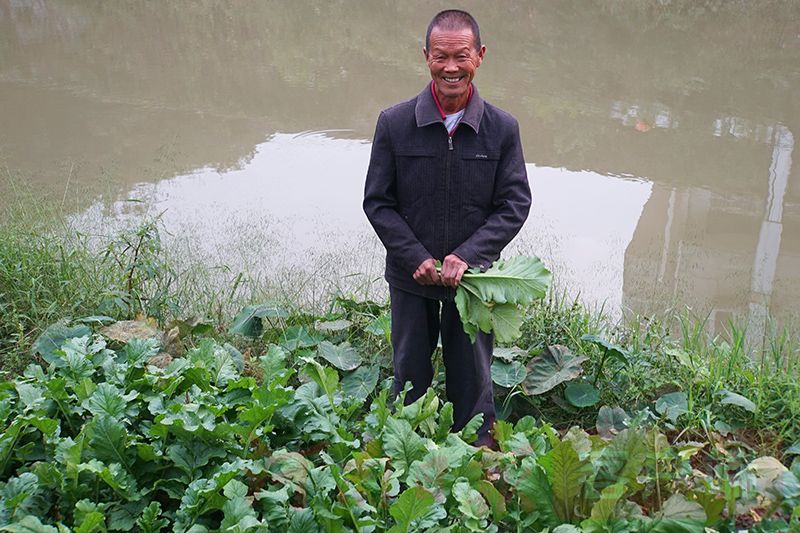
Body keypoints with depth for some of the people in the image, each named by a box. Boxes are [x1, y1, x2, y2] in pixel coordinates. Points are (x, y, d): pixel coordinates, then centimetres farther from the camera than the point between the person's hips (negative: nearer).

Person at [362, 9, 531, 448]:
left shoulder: (502, 129, -8)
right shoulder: (394, 123, -9)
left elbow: (515, 204, -5)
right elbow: (377, 201, -4)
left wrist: (467, 255, -17)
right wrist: (416, 258, -14)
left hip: (473, 277, 0)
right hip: (411, 279, 0)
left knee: (473, 375, 15)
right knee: (410, 372, 18)